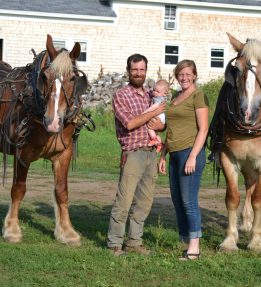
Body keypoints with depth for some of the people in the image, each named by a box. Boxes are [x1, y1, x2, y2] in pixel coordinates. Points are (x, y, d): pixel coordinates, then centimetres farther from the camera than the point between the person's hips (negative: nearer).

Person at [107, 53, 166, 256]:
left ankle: (134, 242, 18)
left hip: (152, 154, 6)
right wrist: (154, 113, -10)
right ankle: (114, 244, 1)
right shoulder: (121, 96, -4)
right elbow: (130, 123, -16)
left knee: (144, 202, 9)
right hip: (133, 154, -6)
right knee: (124, 201, -6)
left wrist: (159, 124, -5)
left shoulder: (150, 96, 16)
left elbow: (163, 123, 18)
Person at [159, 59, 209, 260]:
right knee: (177, 201, 10)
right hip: (175, 154, 8)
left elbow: (203, 129, -12)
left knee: (189, 201, -8)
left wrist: (193, 156, -18)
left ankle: (194, 248, -3)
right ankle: (187, 244, 17)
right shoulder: (176, 97, 18)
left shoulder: (198, 96, -6)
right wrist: (163, 155, 17)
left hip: (190, 152, -8)